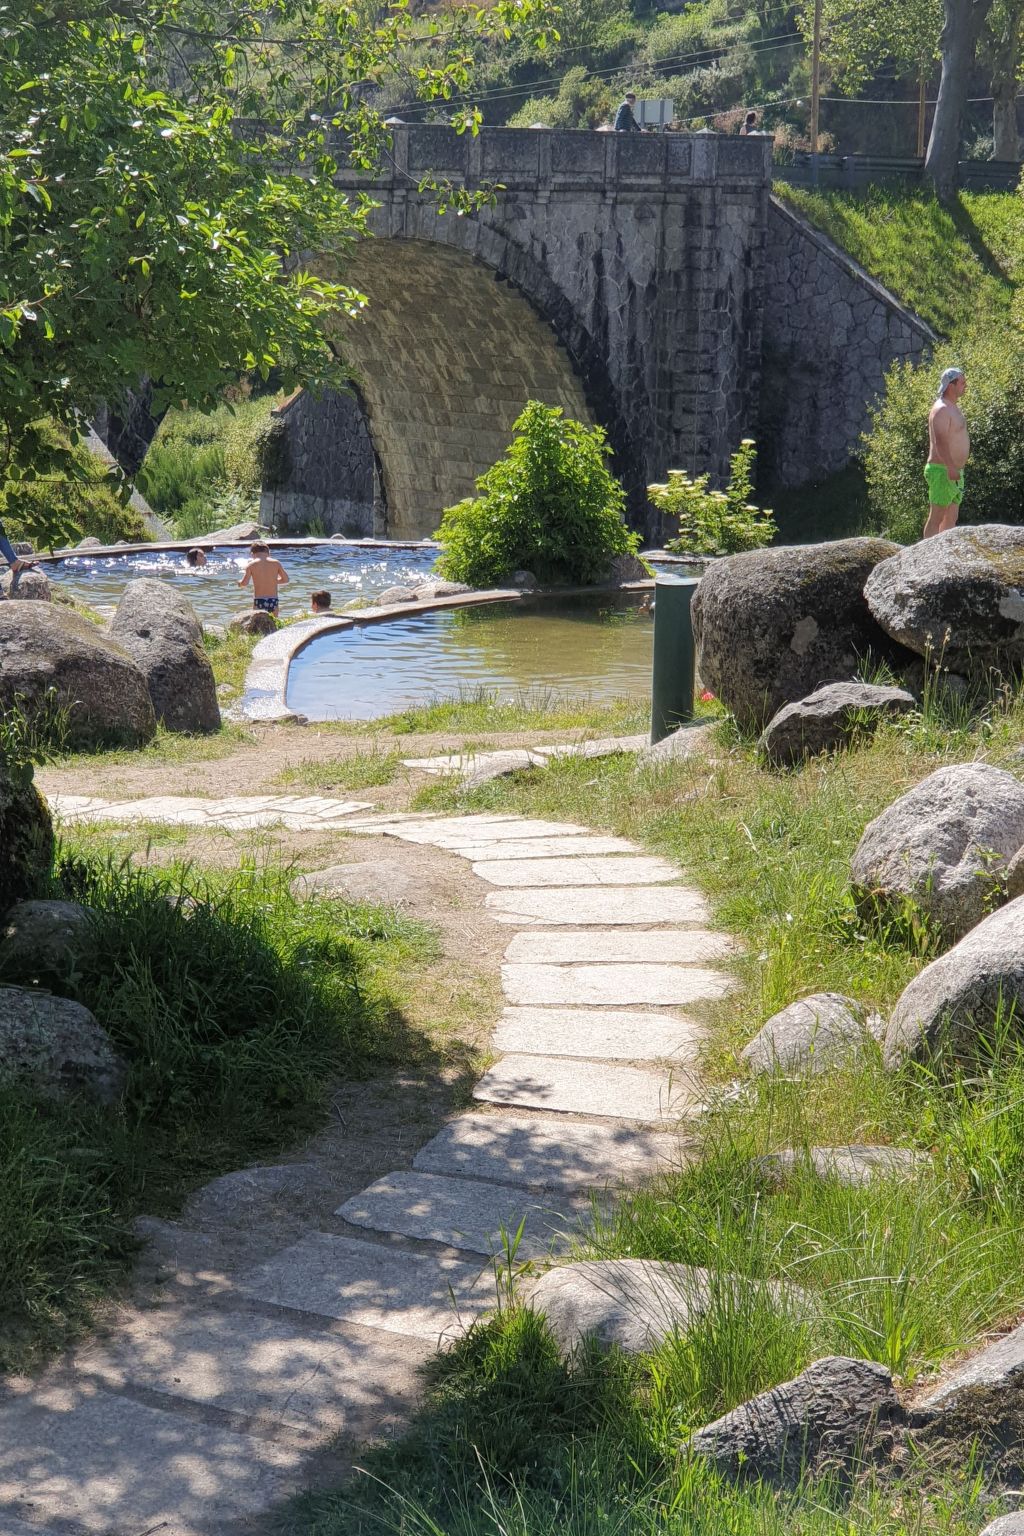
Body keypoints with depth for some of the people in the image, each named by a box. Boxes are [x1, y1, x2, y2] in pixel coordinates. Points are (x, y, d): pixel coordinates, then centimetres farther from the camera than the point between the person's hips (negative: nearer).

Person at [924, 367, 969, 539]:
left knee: (951, 519, 10)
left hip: (954, 472, 10)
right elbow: (940, 441, -25)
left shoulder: (953, 408, 18)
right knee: (936, 517, -10)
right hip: (942, 471, -10)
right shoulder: (941, 409, -14)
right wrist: (951, 468, -34)